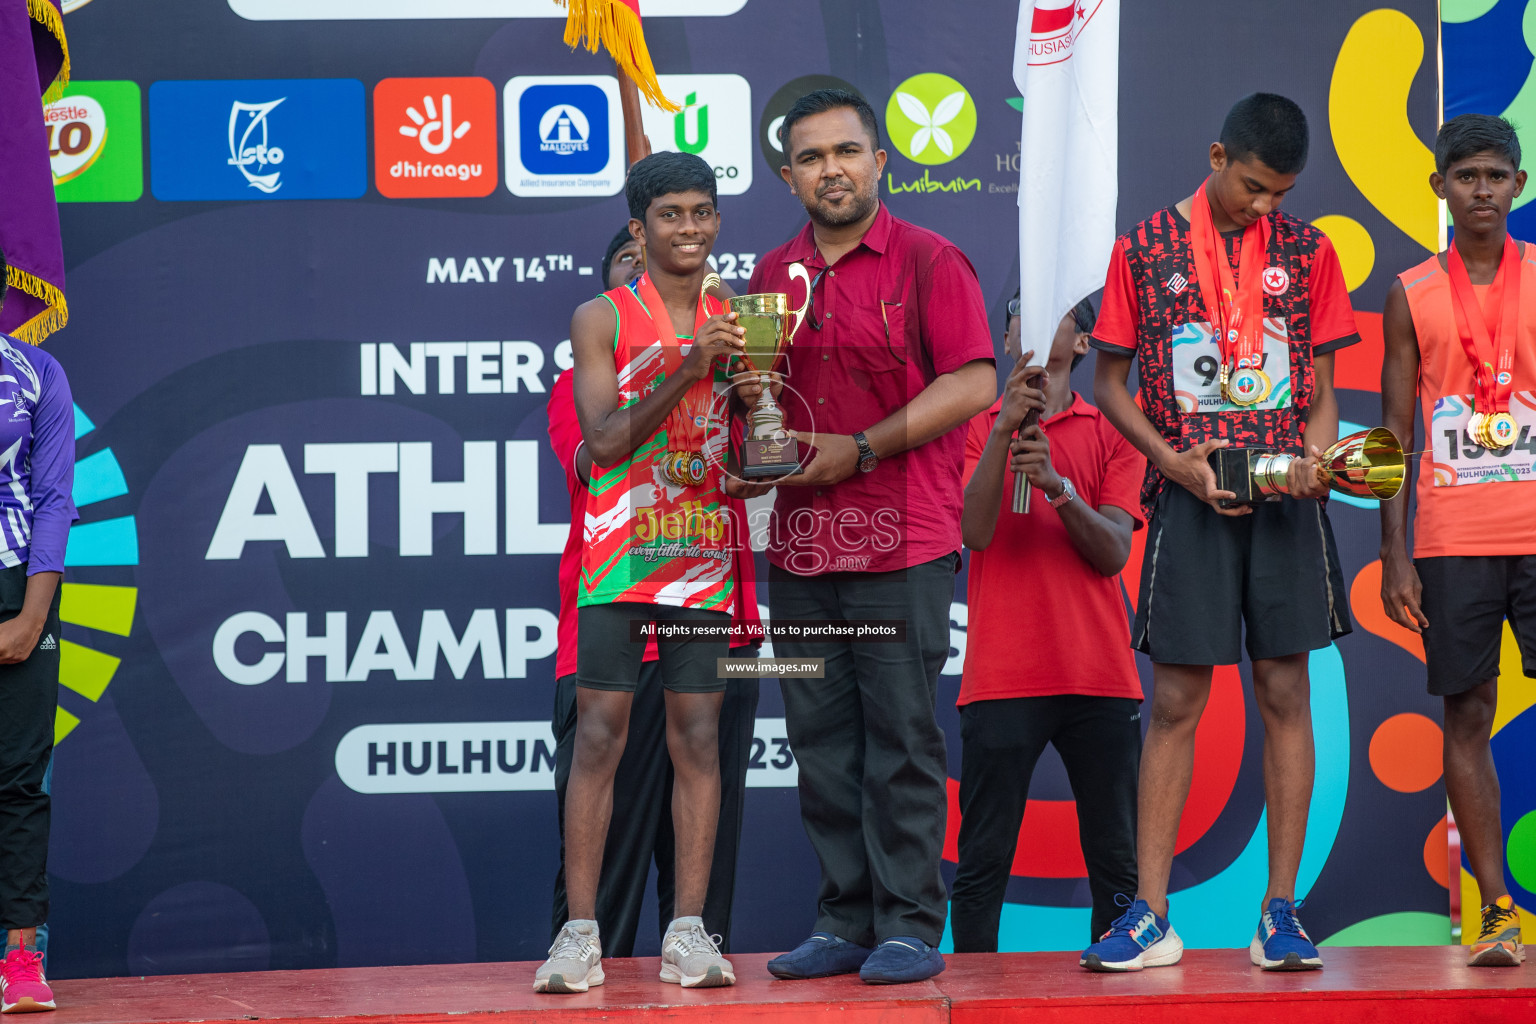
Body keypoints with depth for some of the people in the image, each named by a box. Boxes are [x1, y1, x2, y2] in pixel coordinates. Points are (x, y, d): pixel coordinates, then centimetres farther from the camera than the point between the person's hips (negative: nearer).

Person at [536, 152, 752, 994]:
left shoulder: (734, 324, 12)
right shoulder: (603, 319, 1)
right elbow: (602, 441, -10)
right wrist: (685, 372, -20)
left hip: (703, 557, 3)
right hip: (618, 556, -3)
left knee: (698, 735, 1)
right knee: (599, 735, -6)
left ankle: (688, 933, 2)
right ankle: (580, 933, -5)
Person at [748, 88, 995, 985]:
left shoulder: (928, 262, -2)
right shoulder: (774, 274, 14)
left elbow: (973, 383, -8)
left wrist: (860, 449, -12)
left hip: (902, 541, -5)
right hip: (799, 541, 5)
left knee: (902, 739, -4)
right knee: (822, 741, 6)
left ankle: (911, 927, 0)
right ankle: (846, 921, 12)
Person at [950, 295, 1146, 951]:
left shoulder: (1112, 433, 11)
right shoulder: (978, 429, 10)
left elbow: (1113, 552, 0)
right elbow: (977, 531, -7)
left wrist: (1059, 486, -16)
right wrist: (1006, 427, -15)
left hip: (1099, 676, 1)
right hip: (1001, 678, -1)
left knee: (1116, 861, 2)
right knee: (983, 861, -4)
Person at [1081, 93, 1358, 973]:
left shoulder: (1306, 251, 7)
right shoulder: (1148, 248, 2)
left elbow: (1322, 388, 11)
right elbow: (1110, 382, 6)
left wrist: (1315, 458, -10)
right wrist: (1175, 461, -9)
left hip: (1286, 497, 2)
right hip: (1190, 498, -1)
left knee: (1286, 692, 0)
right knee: (1176, 701, -2)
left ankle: (1281, 912, 4)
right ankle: (1151, 917, -1)